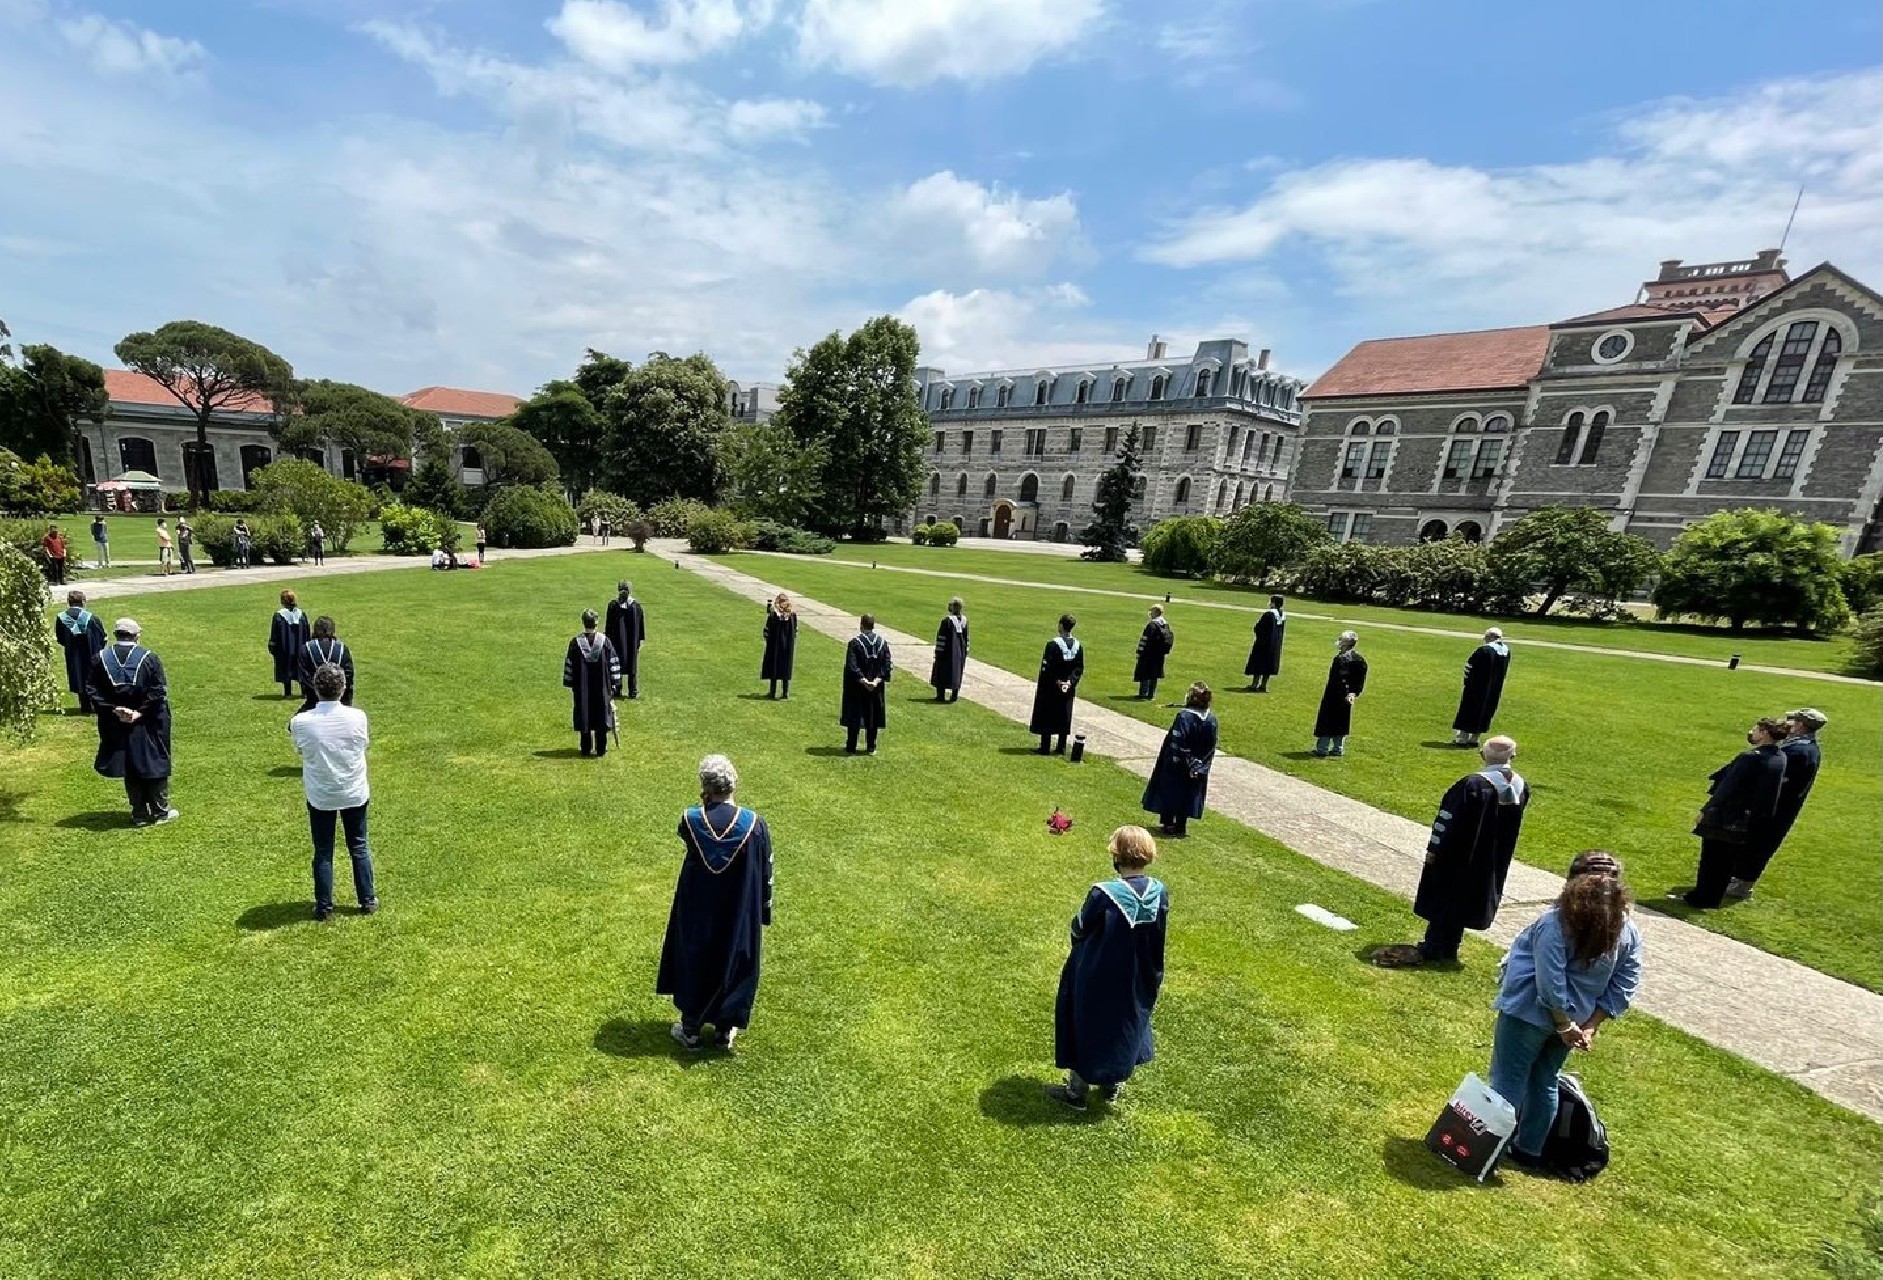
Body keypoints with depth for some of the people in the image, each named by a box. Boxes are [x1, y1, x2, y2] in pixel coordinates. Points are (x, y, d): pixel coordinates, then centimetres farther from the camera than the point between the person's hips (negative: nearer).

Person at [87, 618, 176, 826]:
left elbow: (94, 693, -4)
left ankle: (140, 814, 17)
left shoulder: (100, 659, -2)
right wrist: (140, 712, -11)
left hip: (116, 726, 3)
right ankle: (160, 811, 15)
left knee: (131, 770, 11)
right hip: (148, 726, -3)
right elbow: (159, 691, -15)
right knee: (154, 764, 9)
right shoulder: (148, 658, -9)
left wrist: (114, 711, -5)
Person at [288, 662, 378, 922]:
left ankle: (324, 907, 22)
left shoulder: (300, 722, -17)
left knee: (323, 852, 13)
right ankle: (367, 900, 23)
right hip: (355, 793, 1)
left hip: (319, 797, -1)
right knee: (359, 848, 15)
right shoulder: (357, 717, -16)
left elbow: (301, 750, 2)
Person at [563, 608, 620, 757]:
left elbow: (569, 665, -2)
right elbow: (614, 663, -5)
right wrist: (614, 684, 3)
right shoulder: (605, 641, -7)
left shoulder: (576, 643, -7)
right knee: (601, 715, 7)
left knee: (584, 716, 9)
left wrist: (569, 684, 8)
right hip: (602, 687, 0)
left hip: (582, 687, 0)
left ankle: (586, 749, 14)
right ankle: (601, 749, 10)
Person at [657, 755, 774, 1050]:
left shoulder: (690, 820, -19)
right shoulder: (754, 825, -19)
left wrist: (705, 806, -1)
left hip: (696, 914, 1)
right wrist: (764, 913, 6)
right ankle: (725, 1030, 35)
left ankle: (691, 1029, 37)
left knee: (694, 963, 22)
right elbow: (766, 875, -8)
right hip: (740, 916, 0)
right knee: (733, 965, 20)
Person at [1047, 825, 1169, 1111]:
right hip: (1137, 982, 5)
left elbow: (1079, 930, -15)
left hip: (1097, 982, -5)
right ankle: (1113, 1085, 44)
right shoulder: (1160, 894, -15)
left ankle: (1077, 1091, 33)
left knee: (1086, 1029, 17)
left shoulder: (1103, 895, -31)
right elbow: (1158, 939, -1)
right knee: (1125, 1028, 26)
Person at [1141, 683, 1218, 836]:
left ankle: (1167, 823, 18)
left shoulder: (1183, 716, -22)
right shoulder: (1212, 720, -4)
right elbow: (1211, 748, -1)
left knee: (1169, 791, 11)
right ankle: (1181, 826, 22)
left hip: (1176, 766, -5)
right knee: (1188, 794, 16)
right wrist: (1200, 766, 3)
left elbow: (1175, 742, -20)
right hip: (1196, 768, 5)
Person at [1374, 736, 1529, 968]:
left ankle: (1431, 950, 11)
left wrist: (1434, 848, -10)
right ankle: (1449, 948, 24)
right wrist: (1498, 853, 21)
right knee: (1463, 900, 16)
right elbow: (1513, 828, 9)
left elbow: (1449, 820, -19)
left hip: (1457, 855, -6)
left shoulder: (1473, 784, -23)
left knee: (1444, 899, 5)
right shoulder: (1522, 787, -3)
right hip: (1494, 861, 6)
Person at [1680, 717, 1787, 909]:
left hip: (1724, 818, -7)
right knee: (1727, 860, 16)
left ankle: (1701, 899, 13)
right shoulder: (1780, 758, 3)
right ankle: (1713, 897, 26)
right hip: (1746, 820, 7)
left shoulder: (1751, 757, -21)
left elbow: (1727, 787, -20)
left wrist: (1707, 809, -13)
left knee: (1711, 858, 5)